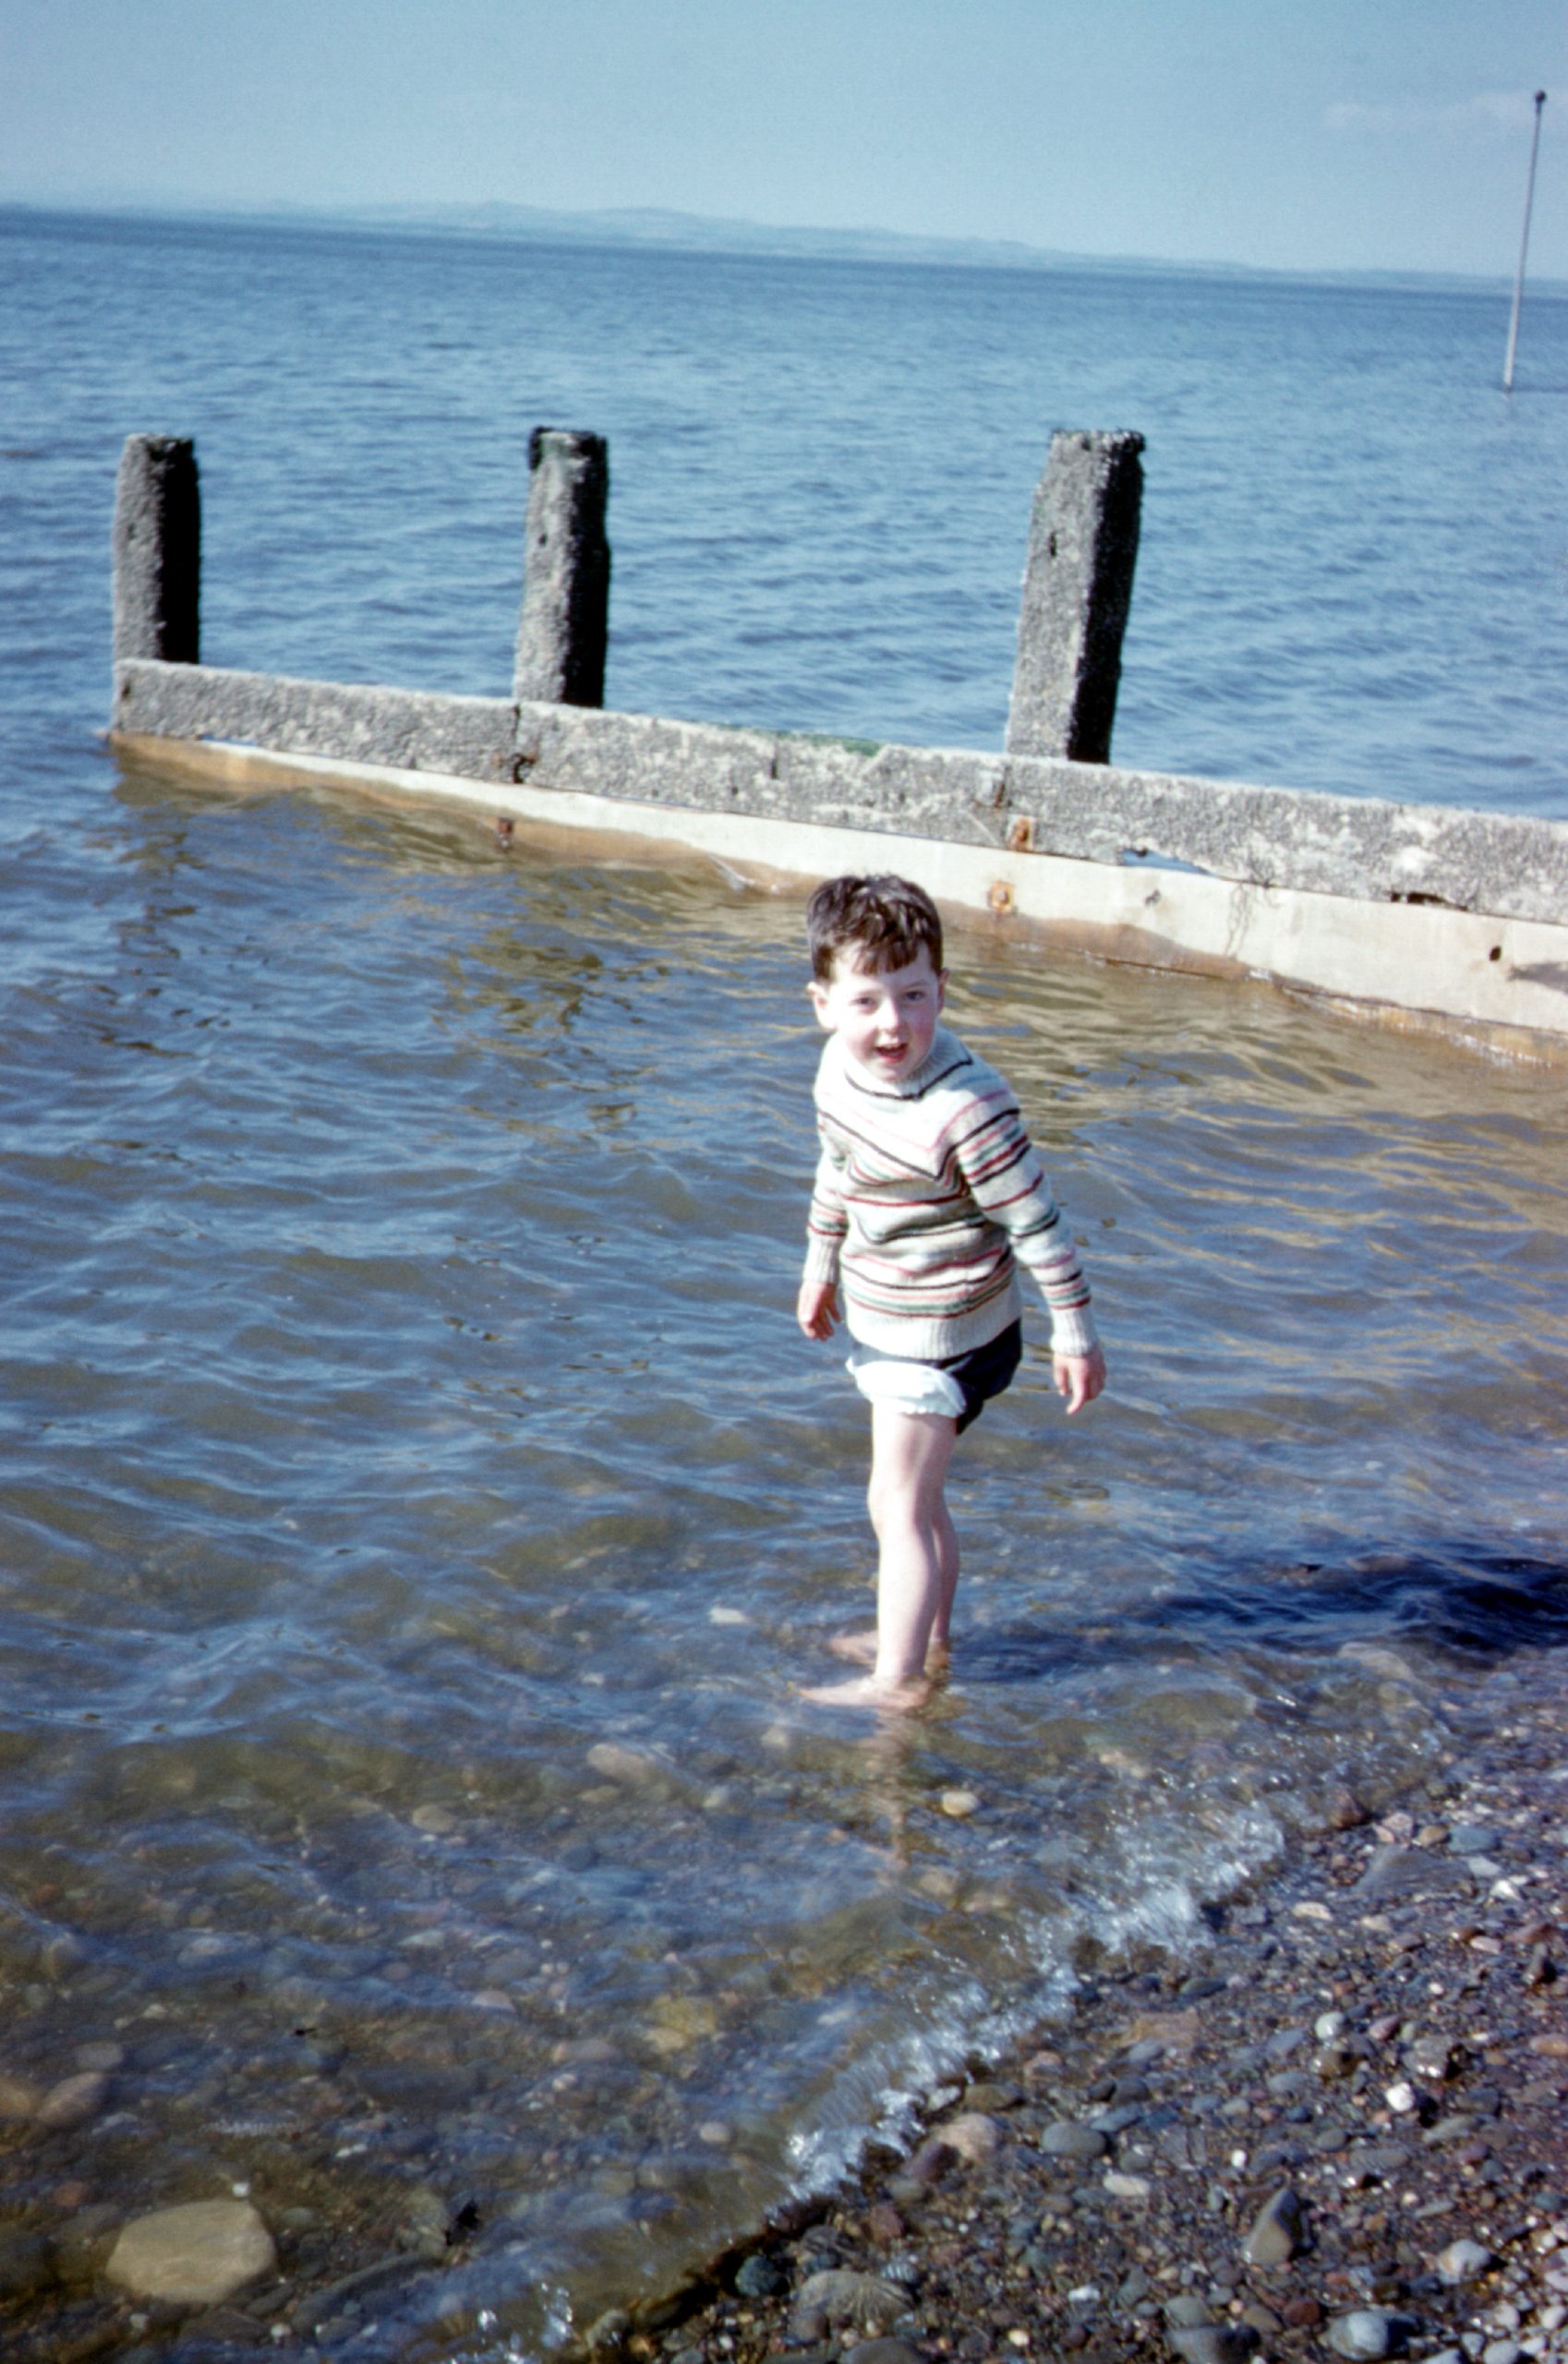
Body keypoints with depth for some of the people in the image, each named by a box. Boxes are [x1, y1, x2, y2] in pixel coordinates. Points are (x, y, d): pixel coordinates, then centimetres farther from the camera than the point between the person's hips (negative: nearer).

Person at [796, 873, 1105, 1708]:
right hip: (885, 1320, 8)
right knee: (917, 1496, 21)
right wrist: (821, 1262, 23)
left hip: (942, 1333, -8)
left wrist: (1074, 1333, -16)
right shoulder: (841, 1064, -6)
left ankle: (897, 1680, 10)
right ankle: (927, 1639, 36)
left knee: (898, 1505, -1)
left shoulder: (964, 1106, -31)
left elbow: (1034, 1221, -22)